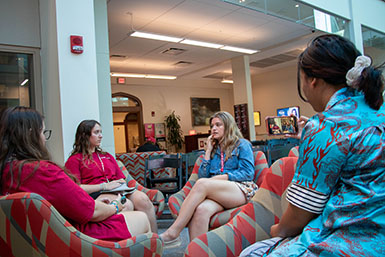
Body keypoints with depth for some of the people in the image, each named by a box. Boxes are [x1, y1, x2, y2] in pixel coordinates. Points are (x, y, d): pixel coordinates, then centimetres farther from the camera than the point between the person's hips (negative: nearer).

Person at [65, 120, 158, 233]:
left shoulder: (107, 156, 30)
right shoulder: (74, 160, 10)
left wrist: (120, 183, 0)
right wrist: (104, 186, -13)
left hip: (118, 191, 5)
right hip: (95, 194, -5)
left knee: (142, 198, -28)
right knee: (126, 205, -35)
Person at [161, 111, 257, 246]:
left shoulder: (242, 144, 14)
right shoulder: (214, 148, 27)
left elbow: (248, 173, 0)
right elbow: (202, 175, 16)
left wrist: (221, 177, -8)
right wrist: (208, 151, 14)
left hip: (241, 190, -4)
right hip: (216, 193, 4)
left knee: (202, 184, -33)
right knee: (201, 209, -35)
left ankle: (172, 233, -33)